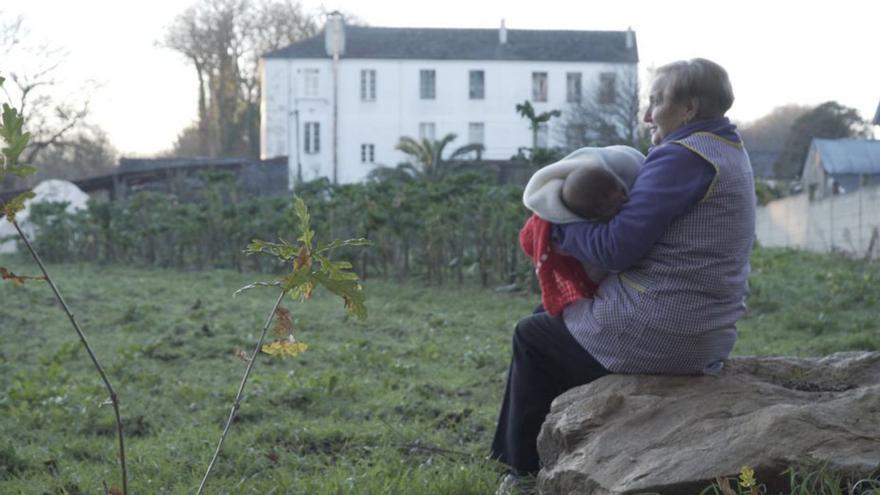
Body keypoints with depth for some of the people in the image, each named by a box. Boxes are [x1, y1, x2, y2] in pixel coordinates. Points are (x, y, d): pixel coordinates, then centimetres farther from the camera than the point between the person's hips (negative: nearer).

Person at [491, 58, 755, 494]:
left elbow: (618, 246, -21)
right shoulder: (730, 154, 13)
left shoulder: (682, 158, -18)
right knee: (561, 321, 29)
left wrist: (557, 230, -5)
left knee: (533, 335, 13)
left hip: (656, 336, -10)